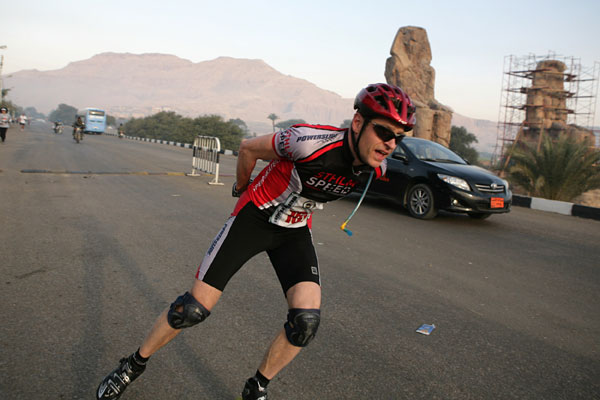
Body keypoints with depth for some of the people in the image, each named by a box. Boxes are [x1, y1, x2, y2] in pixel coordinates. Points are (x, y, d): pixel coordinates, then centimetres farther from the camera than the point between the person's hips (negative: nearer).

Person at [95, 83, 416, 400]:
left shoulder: (375, 168, -11)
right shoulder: (312, 142, -31)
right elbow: (249, 148, -12)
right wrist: (242, 187, 6)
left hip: (295, 232, 5)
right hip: (254, 217, -4)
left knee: (306, 321, -14)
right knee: (194, 309, -4)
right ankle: (134, 364, 25)